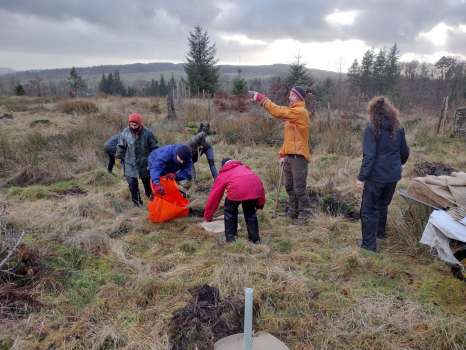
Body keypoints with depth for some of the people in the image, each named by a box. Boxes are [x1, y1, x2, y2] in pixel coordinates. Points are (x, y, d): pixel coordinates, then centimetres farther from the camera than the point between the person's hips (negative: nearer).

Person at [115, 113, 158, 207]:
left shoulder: (147, 133, -13)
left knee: (147, 183, 16)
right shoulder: (125, 132, -8)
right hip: (130, 164, 1)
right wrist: (120, 158, 8)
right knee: (132, 184, -3)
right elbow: (120, 147, 4)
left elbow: (154, 148, -3)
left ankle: (151, 198, 40)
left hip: (144, 163, -1)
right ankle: (137, 202, 13)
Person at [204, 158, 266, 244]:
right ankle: (255, 239, 32)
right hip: (255, 188, 4)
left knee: (230, 212, 22)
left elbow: (214, 195, 31)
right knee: (250, 212, 27)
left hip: (237, 190, -4)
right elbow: (260, 184, 33)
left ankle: (231, 239, 24)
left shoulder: (223, 174, 30)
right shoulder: (244, 167, 39)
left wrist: (208, 216, 39)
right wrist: (261, 202, 40)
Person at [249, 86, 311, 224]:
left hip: (298, 156, -9)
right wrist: (283, 154, 14)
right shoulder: (292, 112, 18)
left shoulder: (300, 111, -12)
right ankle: (293, 212, 27)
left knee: (299, 188, -3)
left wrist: (261, 98, -19)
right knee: (289, 187, 15)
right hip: (290, 156, 9)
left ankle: (304, 214, 10)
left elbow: (278, 112, -24)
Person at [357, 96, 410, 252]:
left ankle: (369, 243, 6)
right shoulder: (398, 128, 3)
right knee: (383, 205, 24)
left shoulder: (372, 129, -15)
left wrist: (362, 177, -15)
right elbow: (405, 152, 13)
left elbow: (369, 155, -20)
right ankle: (380, 232, 40)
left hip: (376, 176, -6)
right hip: (393, 175, 6)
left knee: (369, 209, 4)